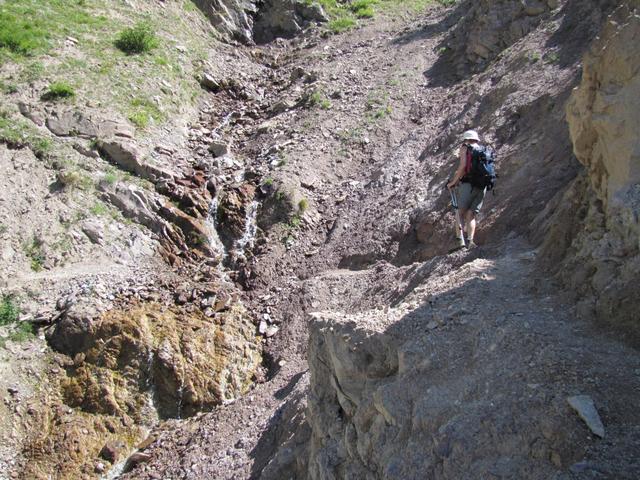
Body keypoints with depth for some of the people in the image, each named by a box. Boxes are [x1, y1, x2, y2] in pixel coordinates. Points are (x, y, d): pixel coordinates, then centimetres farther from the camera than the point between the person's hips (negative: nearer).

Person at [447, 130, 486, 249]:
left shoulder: (465, 148, 5)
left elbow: (463, 166, -10)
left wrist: (453, 181, -2)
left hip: (468, 184, -5)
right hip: (482, 186, 5)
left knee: (460, 213, 3)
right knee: (471, 215, 7)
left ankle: (460, 239, -13)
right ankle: (470, 241, -10)